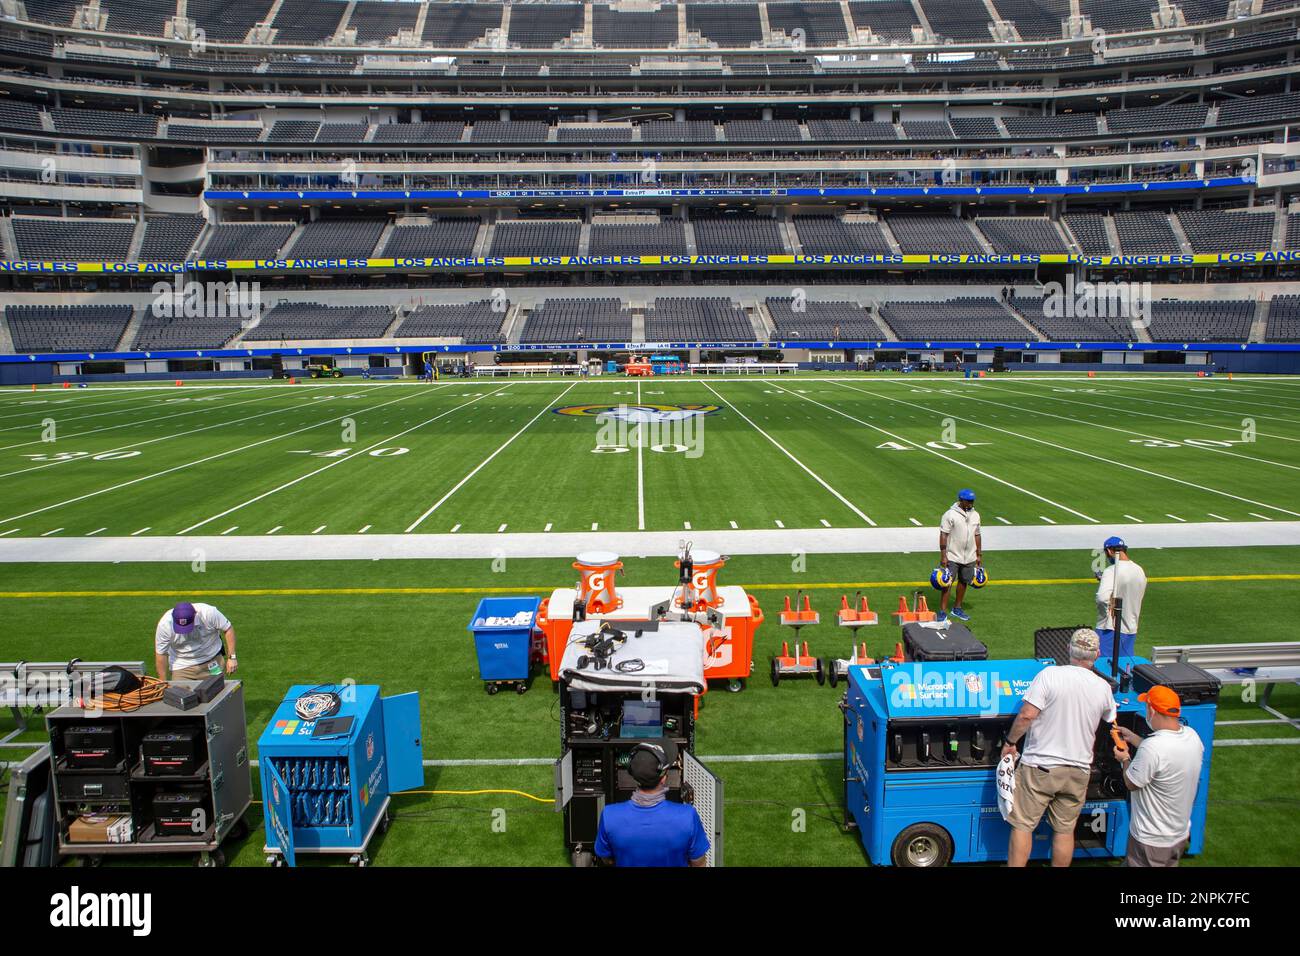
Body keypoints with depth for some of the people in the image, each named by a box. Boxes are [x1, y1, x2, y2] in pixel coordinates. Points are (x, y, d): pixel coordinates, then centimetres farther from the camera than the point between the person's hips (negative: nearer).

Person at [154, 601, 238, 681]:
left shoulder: (209, 613, -25)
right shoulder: (165, 624, -21)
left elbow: (228, 629, -11)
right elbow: (161, 654, -11)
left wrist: (231, 657, -13)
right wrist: (164, 683, -6)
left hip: (212, 661, 0)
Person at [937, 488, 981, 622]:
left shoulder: (975, 515, 7)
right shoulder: (950, 514, -11)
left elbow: (977, 535, 14)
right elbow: (943, 535, -13)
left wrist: (979, 554, 13)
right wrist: (943, 556, -16)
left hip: (969, 557, 6)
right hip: (952, 557, -6)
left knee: (963, 582, 13)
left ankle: (957, 608, 28)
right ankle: (942, 612, -4)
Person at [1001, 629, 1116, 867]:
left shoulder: (1049, 675, -16)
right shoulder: (1103, 687, -2)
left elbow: (1027, 715, -21)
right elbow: (1109, 719, 19)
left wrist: (1010, 742, -6)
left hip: (1040, 767, -4)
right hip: (1077, 771, 4)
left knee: (1022, 826, 6)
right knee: (1065, 830, 16)